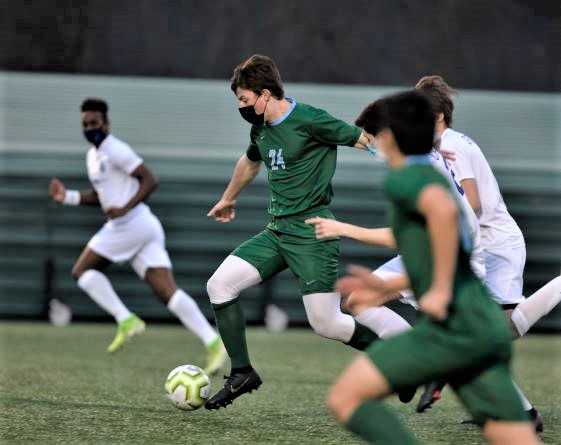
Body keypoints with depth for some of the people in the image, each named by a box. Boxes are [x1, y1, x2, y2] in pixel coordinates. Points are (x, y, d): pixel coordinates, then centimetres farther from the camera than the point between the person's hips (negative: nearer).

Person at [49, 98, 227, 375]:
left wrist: (125, 208, -22)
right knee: (168, 292, -4)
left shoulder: (116, 150, -6)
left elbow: (150, 181, -12)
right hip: (145, 228, 9)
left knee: (81, 271, 2)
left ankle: (126, 321, -9)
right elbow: (100, 197, 33)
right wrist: (68, 197, 20)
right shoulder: (94, 155, 23)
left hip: (131, 224, -9)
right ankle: (212, 342, -17)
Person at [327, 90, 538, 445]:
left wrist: (440, 291, -21)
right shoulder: (433, 180, 26)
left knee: (345, 398, -3)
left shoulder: (404, 178, -3)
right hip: (486, 326, 9)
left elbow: (444, 209, -26)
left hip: (455, 325, -9)